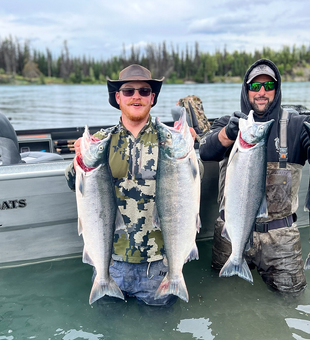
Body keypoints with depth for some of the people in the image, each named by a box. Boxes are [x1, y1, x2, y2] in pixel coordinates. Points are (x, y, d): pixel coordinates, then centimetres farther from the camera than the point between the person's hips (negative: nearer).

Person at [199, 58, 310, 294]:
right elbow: (206, 152, -22)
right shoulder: (229, 123, -2)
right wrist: (228, 134, -43)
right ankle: (248, 260, 47)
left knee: (290, 287, 6)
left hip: (279, 232, 0)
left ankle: (262, 264, 35)